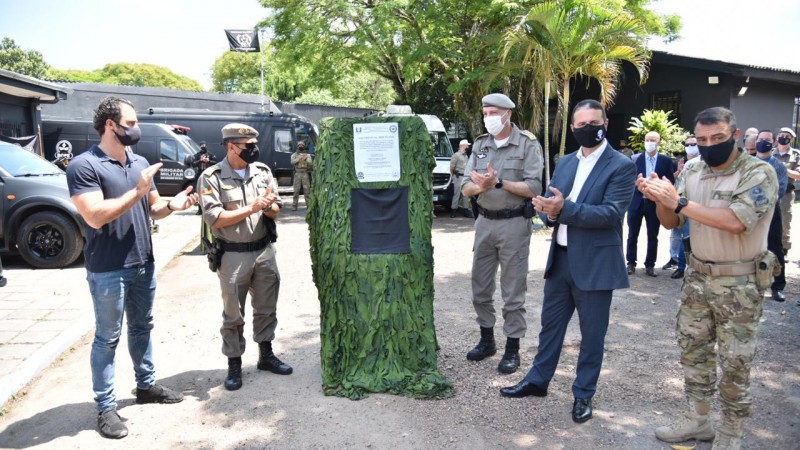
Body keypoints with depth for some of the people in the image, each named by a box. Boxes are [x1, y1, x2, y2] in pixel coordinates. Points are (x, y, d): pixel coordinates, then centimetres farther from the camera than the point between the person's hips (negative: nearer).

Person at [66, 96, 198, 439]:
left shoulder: (140, 162, 9)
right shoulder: (83, 165, -14)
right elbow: (95, 216, -24)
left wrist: (172, 205, -8)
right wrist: (137, 191, -22)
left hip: (144, 263, 7)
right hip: (107, 270, -7)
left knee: (142, 328, 19)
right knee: (107, 338, 4)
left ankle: (146, 385, 34)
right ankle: (105, 407, 15)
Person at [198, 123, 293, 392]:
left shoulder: (263, 171, 3)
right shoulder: (211, 177, -11)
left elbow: (276, 210, 7)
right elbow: (214, 219, -18)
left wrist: (269, 206, -16)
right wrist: (251, 208, -20)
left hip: (264, 250, 5)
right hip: (233, 256, -4)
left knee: (266, 308, 15)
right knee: (233, 314, 7)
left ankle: (266, 355, 31)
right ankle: (234, 365, 21)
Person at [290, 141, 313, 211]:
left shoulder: (307, 155, 12)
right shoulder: (294, 155, 10)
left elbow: (311, 163, 1)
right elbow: (292, 162, -9)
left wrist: (307, 159, -16)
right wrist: (299, 158, -22)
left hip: (305, 174, 1)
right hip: (297, 174, -1)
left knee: (307, 190, -3)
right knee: (296, 190, -3)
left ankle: (309, 205, 1)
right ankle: (294, 205, 1)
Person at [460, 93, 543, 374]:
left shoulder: (528, 144, -6)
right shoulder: (480, 145, 9)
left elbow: (534, 189, -14)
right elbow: (465, 188, 3)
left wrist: (499, 183, -20)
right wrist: (480, 187, -18)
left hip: (514, 224, -5)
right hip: (484, 222, 5)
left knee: (513, 291, 2)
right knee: (480, 287, 13)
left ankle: (513, 348, 14)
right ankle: (487, 340, 29)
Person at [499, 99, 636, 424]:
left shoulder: (621, 166, -9)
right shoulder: (565, 163, 11)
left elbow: (610, 213, -20)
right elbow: (549, 203, 9)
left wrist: (565, 209, -27)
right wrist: (549, 211, -15)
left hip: (594, 264, -6)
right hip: (560, 258, 6)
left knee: (591, 334, 8)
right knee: (550, 324, 17)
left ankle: (583, 395, 23)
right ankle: (538, 380, 33)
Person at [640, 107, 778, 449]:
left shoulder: (759, 173, -14)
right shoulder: (692, 173, 4)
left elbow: (736, 221, -28)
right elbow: (671, 222, 5)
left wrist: (680, 202, -28)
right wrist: (660, 199, -16)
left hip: (740, 283, -6)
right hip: (698, 276, 6)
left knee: (734, 362, 5)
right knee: (693, 349, 14)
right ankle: (699, 419, 29)